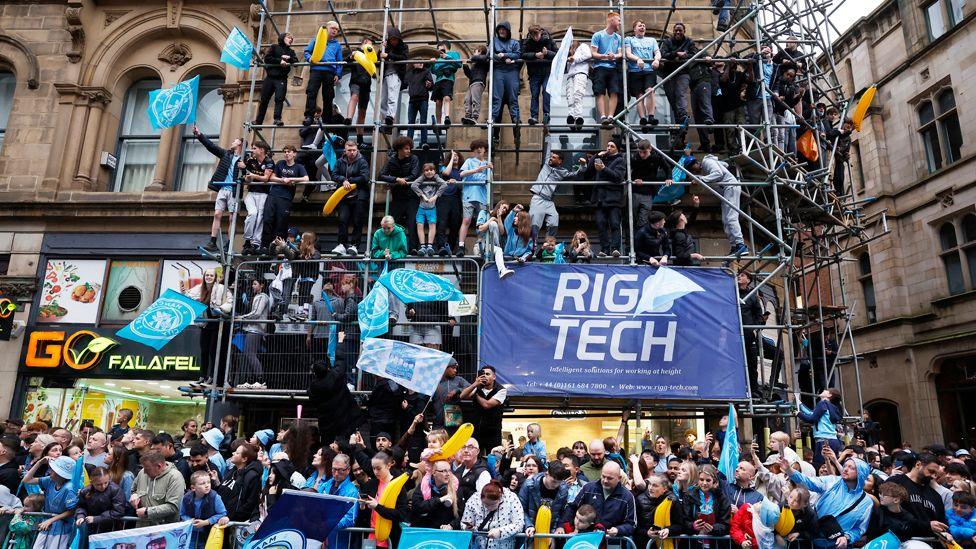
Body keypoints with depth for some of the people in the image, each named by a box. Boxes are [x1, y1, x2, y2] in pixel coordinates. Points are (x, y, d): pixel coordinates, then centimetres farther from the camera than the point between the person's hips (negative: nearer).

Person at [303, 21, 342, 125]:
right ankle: (309, 116, -17)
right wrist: (309, 58, -7)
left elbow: (339, 61, 15)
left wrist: (337, 74, 2)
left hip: (330, 71, 2)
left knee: (328, 96, 2)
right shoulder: (316, 39, 18)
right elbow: (307, 51, 15)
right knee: (311, 93, -14)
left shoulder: (337, 44, 21)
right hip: (316, 69, -1)